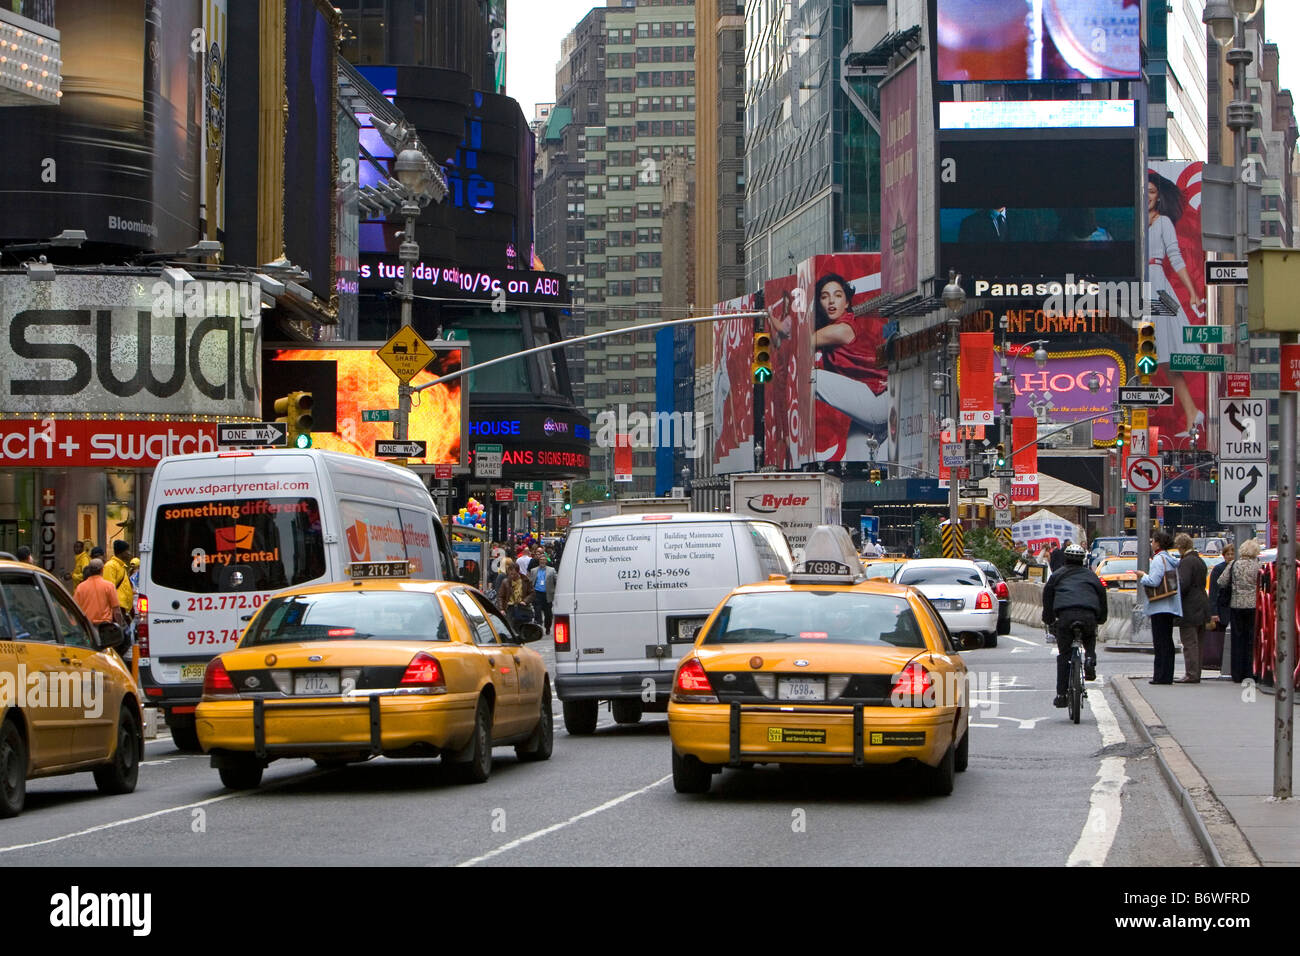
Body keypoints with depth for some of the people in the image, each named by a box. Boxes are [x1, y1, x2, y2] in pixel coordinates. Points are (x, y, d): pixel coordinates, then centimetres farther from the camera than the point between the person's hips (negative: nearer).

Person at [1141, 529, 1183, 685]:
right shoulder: (1172, 559, 14)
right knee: (1167, 641, 11)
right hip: (1171, 607, 9)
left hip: (1160, 607, -9)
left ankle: (1161, 675, -8)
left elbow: (1154, 581, -22)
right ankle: (1167, 675, 13)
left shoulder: (1159, 559, -13)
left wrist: (1142, 578, -3)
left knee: (1160, 641, -7)